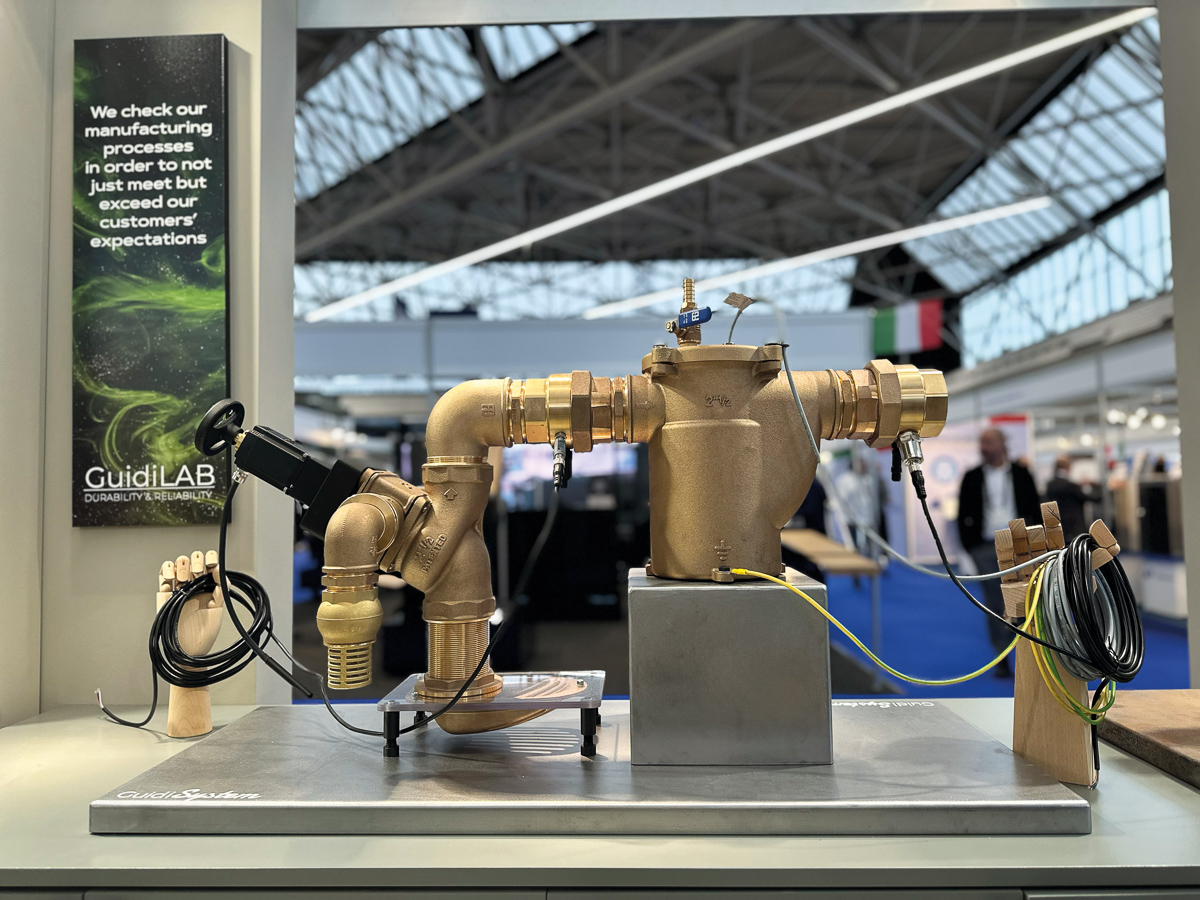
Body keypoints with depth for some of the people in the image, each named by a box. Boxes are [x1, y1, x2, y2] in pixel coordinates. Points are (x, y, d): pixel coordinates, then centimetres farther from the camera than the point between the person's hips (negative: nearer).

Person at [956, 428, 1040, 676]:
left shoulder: (1020, 474, 5)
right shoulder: (972, 478, 5)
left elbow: (1035, 509, 7)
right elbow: (964, 514, 6)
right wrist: (968, 544, -2)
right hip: (985, 548, 0)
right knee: (995, 604, 0)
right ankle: (1002, 658, 7)